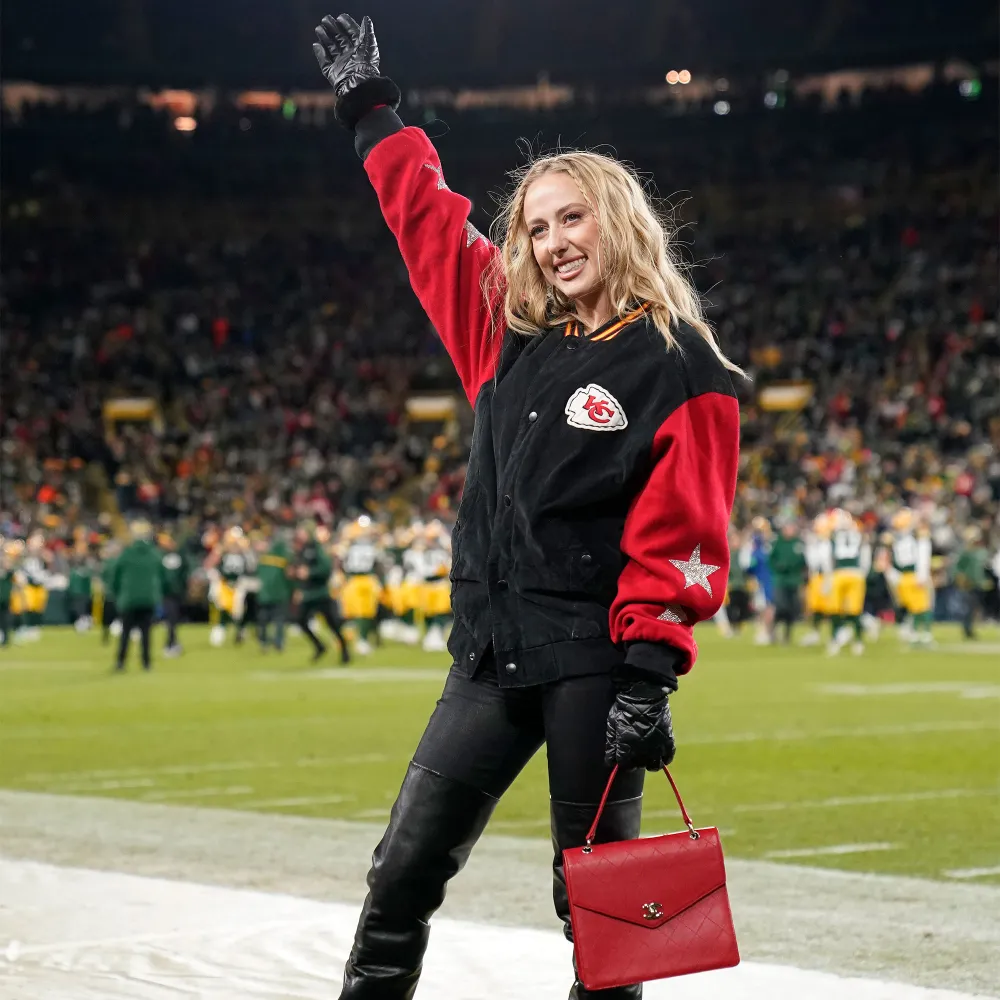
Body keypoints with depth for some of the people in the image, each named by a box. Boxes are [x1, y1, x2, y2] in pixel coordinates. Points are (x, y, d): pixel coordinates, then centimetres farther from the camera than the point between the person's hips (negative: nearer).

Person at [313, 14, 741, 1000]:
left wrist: (650, 673, -19)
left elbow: (681, 538, -13)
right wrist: (371, 112, 30)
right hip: (492, 657, 6)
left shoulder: (679, 367, -7)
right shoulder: (509, 331, 10)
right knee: (404, 870, 5)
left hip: (596, 663, -6)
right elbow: (428, 218, 23)